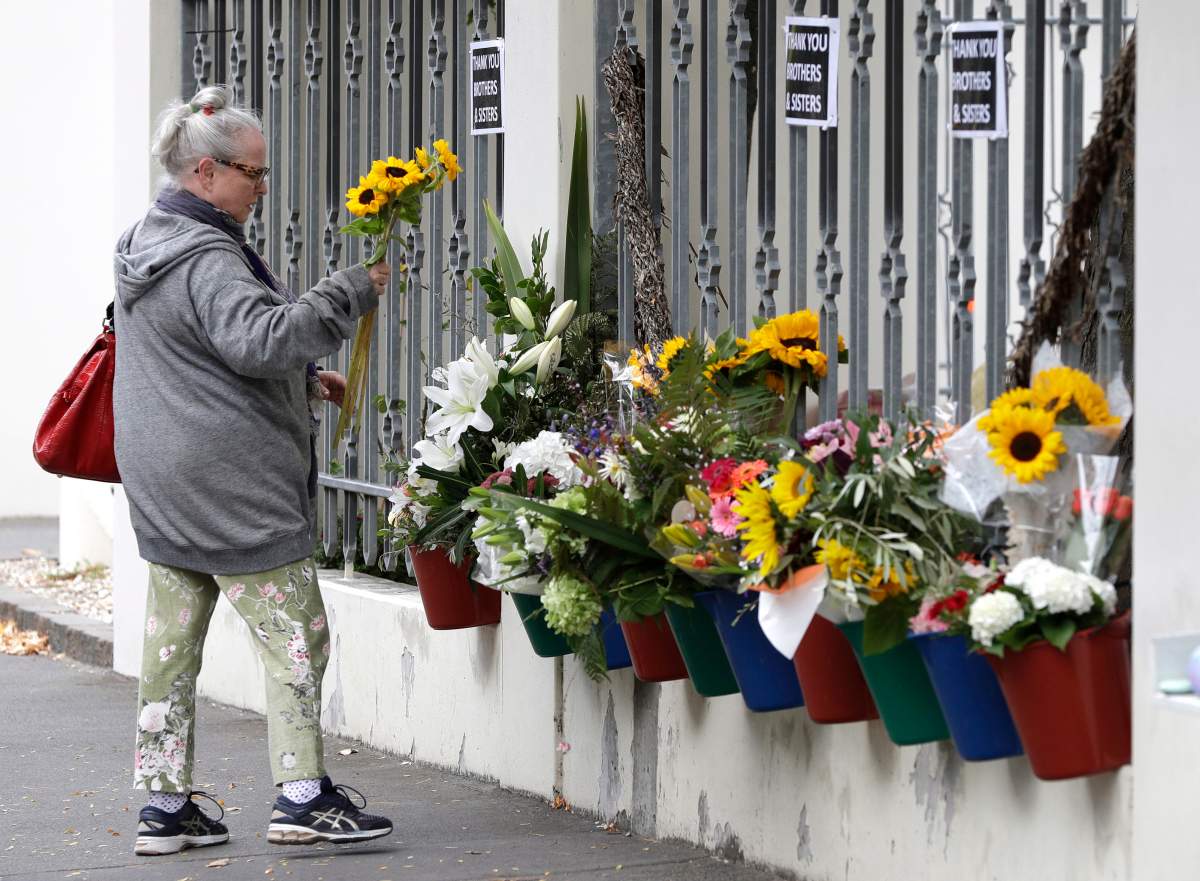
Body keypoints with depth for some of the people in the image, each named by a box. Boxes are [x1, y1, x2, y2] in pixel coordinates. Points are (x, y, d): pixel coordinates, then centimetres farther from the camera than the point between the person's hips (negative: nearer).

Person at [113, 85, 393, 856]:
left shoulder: (145, 248, 16)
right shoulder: (205, 259, -17)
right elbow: (260, 336, -31)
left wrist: (303, 380, 19)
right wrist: (352, 293, -23)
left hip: (164, 487, 10)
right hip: (231, 485, -10)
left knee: (172, 640, 10)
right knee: (295, 632, -3)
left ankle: (165, 805, 13)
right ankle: (302, 797, -3)